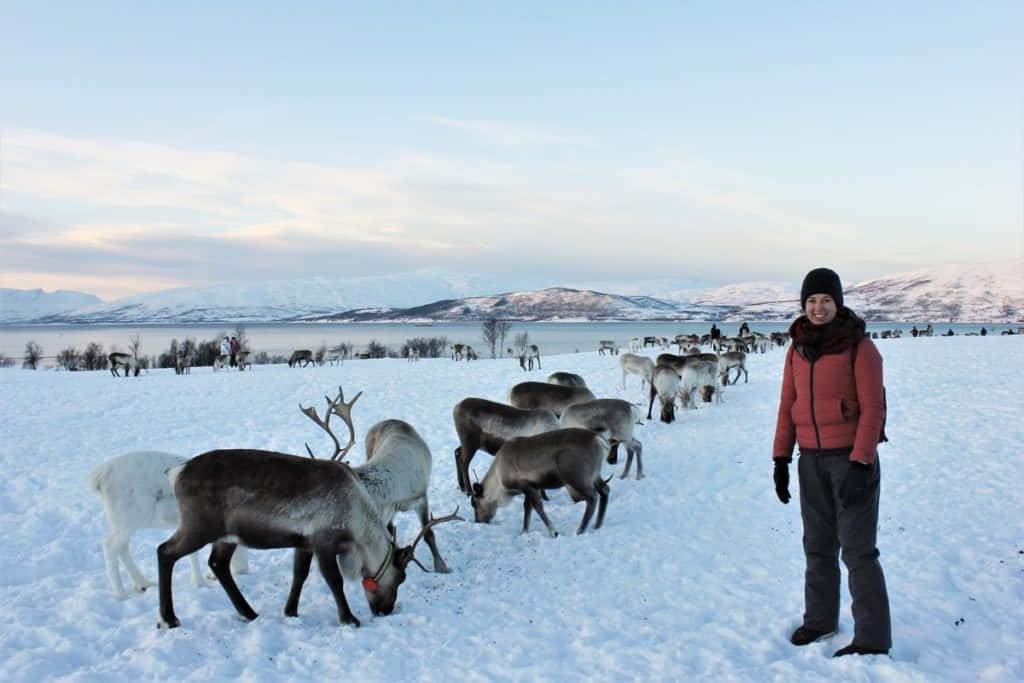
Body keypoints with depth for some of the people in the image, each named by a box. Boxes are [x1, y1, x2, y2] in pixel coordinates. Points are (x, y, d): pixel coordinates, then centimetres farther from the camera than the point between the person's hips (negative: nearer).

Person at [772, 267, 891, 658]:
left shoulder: (859, 346, -10)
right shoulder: (798, 348, 6)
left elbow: (872, 407, -13)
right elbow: (788, 406, 9)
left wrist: (859, 464, -19)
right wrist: (780, 460, 5)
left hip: (852, 457, -5)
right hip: (811, 460, 6)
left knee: (857, 549, -4)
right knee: (818, 545, 15)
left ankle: (873, 640, 4)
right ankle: (820, 619, 31)